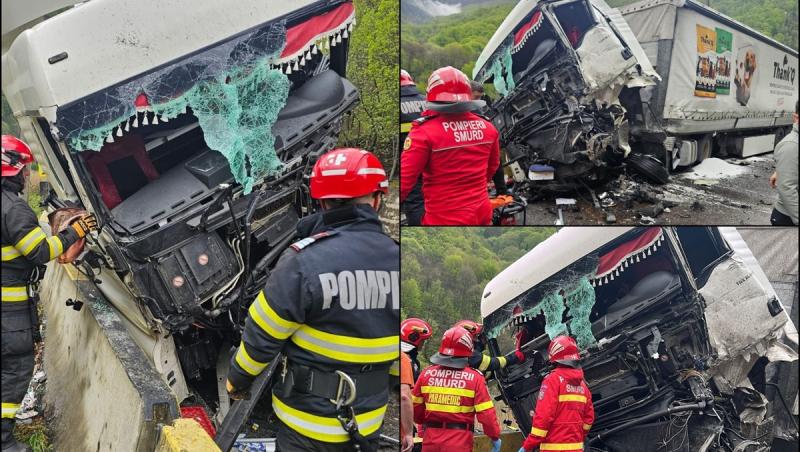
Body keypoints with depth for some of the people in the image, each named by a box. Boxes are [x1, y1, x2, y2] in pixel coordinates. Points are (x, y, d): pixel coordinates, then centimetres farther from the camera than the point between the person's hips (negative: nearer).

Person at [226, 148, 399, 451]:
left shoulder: (304, 261, -23)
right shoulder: (396, 260, -9)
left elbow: (262, 336, -12)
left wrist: (238, 380, 6)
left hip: (309, 426, -4)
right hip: (369, 421, 4)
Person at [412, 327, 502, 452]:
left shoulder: (426, 374, -1)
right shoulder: (474, 378, -11)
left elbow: (415, 407, 7)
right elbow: (486, 413, -11)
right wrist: (495, 437, 4)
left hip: (431, 442, 3)